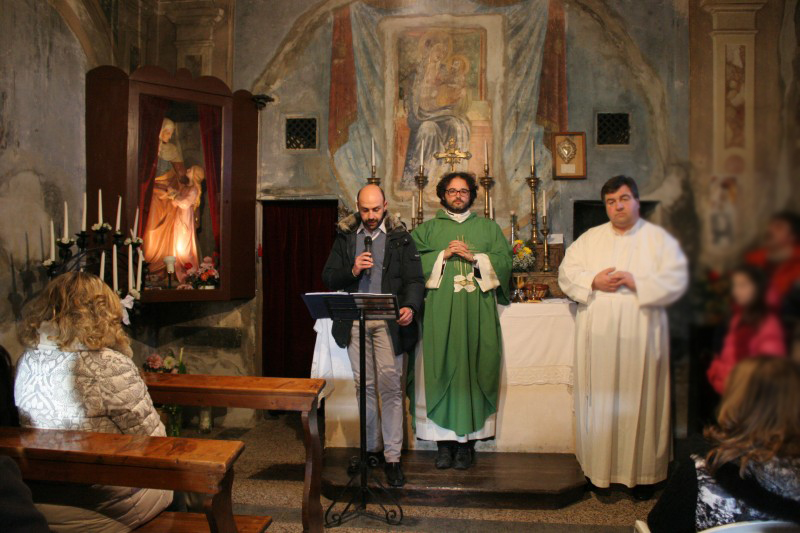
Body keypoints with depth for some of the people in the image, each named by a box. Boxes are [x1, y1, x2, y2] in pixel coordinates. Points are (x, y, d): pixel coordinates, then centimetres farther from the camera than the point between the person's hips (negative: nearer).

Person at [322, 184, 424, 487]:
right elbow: (328, 277, 9)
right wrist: (352, 271, -11)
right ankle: (371, 448, 22)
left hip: (388, 320, -2)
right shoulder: (345, 236, 11)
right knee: (364, 385, 9)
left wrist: (411, 307, -18)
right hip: (354, 320, 2)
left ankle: (393, 457, 4)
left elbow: (414, 279, 1)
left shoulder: (400, 237, 6)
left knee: (390, 385, -4)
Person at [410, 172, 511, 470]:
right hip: (439, 312, 0)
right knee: (440, 370, -4)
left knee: (472, 369, -2)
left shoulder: (489, 228, 16)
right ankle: (444, 440, 4)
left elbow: (504, 261, 5)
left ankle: (467, 440, 6)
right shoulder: (427, 229, 14)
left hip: (477, 312, 1)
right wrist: (443, 255, -8)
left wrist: (474, 256, -7)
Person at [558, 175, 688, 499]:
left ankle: (642, 472, 16)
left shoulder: (659, 238, 5)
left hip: (640, 336, -1)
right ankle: (600, 469, 15)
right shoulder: (590, 238, 12)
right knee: (599, 401, 4)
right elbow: (566, 271, 7)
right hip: (597, 335, 2)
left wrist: (636, 281, -16)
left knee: (640, 402, 3)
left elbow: (676, 279, -4)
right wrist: (593, 281, -11)